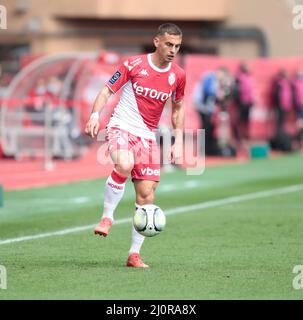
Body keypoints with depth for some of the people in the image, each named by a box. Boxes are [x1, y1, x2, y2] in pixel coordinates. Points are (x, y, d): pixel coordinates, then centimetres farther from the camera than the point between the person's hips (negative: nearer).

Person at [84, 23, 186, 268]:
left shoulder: (178, 75, 3)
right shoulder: (134, 65, -8)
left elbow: (178, 108, 18)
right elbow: (107, 91, -2)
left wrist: (178, 142, 9)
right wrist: (95, 115, -19)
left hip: (148, 137, 4)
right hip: (121, 127, -4)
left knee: (146, 195, -3)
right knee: (124, 164, -37)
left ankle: (134, 254, 7)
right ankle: (107, 216, -18)